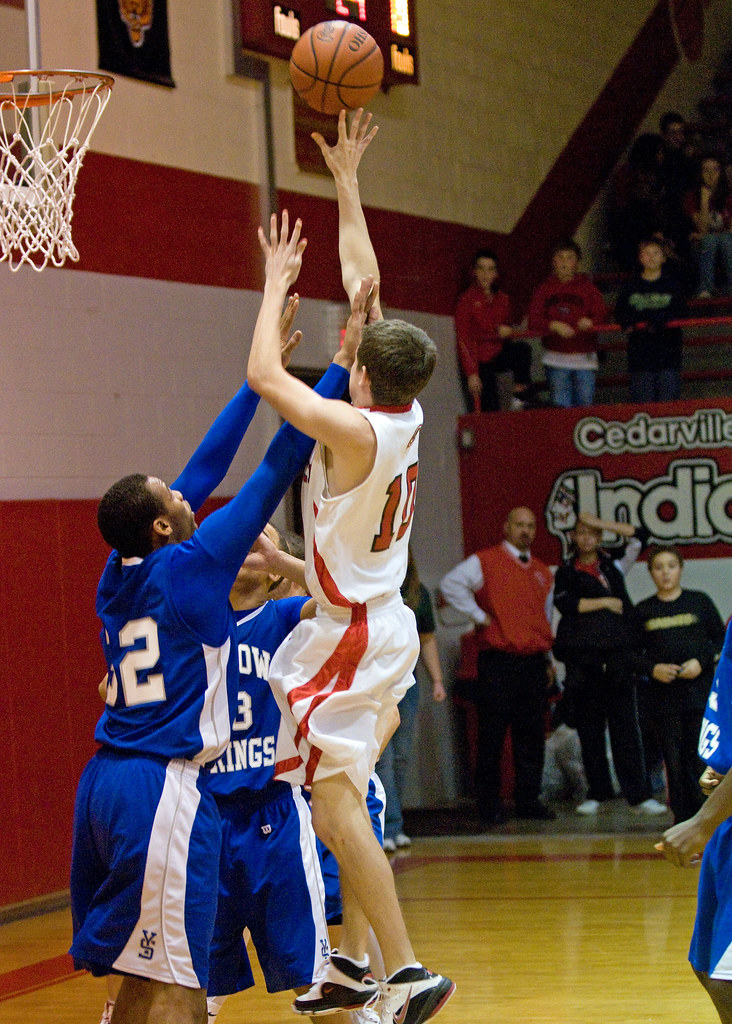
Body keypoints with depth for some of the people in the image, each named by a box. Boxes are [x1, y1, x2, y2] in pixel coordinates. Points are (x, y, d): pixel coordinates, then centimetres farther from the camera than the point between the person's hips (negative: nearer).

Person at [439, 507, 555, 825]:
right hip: (498, 660, -5)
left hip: (534, 662, 5)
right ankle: (489, 805, 2)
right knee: (492, 735, -3)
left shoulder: (542, 572, 20)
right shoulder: (485, 561, 2)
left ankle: (528, 800, 11)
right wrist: (478, 616, -10)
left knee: (532, 736, 4)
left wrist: (548, 659, 20)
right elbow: (450, 584, -10)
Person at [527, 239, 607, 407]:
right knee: (561, 407, -1)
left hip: (584, 357, 0)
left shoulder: (587, 288, 7)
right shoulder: (544, 289, 7)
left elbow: (601, 313, -1)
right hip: (556, 359, 0)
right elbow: (534, 322, -3)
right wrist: (554, 326, -21)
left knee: (585, 405, -1)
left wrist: (590, 322, -23)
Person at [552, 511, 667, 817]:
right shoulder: (566, 572, 10)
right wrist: (606, 602, -3)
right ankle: (596, 793, 8)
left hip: (617, 654, 1)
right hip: (582, 657, -1)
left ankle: (638, 795, -8)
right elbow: (564, 603, -6)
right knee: (589, 728, 2)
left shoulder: (613, 564, 17)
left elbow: (638, 536, 10)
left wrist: (600, 522, 7)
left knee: (625, 725, -4)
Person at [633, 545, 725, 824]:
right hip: (662, 695, 1)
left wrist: (701, 662, -8)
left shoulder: (699, 602, 5)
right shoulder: (643, 611, 8)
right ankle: (682, 819, 6)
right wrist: (652, 668, -8)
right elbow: (633, 654, 10)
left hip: (700, 691, -1)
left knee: (701, 758, -7)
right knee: (674, 761, 0)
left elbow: (721, 640, 7)